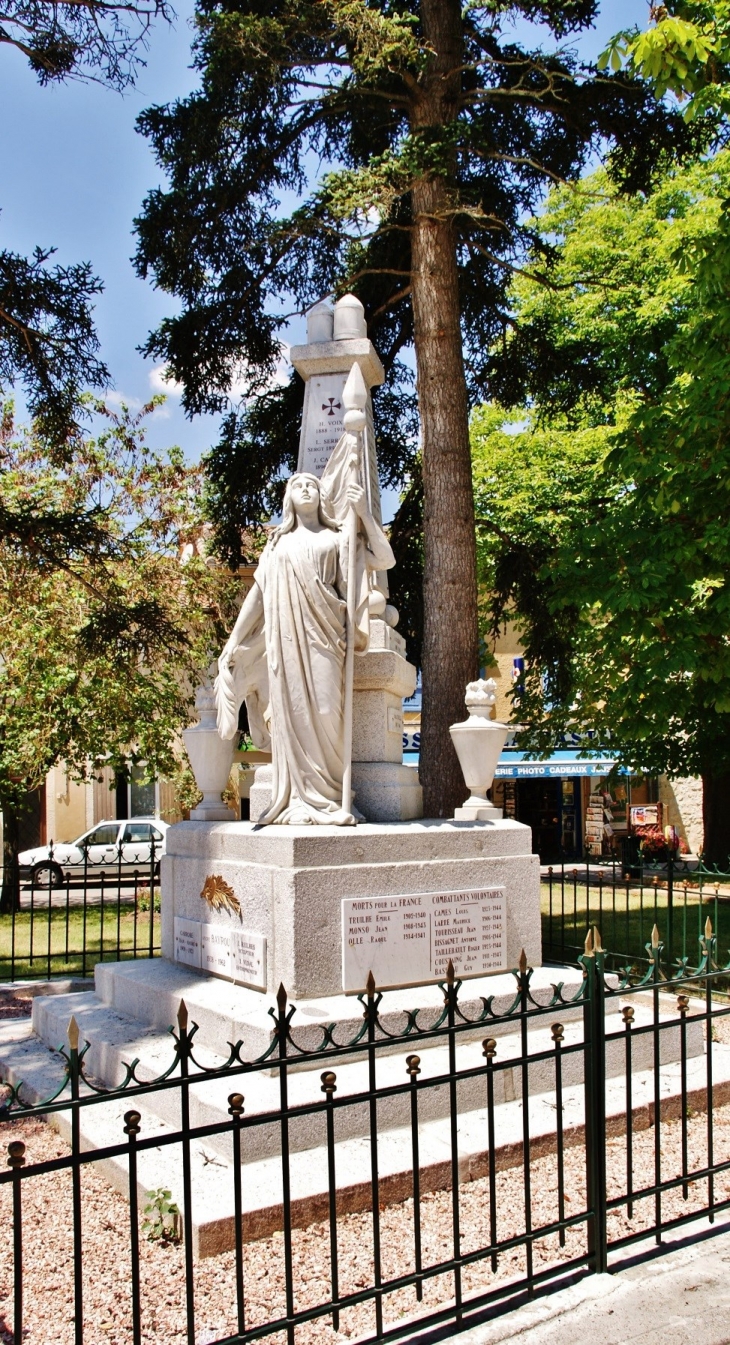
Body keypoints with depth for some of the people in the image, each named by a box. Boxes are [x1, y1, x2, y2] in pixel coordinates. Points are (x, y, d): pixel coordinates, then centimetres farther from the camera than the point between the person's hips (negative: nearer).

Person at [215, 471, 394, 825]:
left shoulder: (338, 537, 15)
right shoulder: (278, 543, 21)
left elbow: (385, 560, 2)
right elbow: (257, 594, 17)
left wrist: (364, 514, -5)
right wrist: (234, 640, 11)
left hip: (323, 635, -2)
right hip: (286, 636, 2)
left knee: (325, 711, -11)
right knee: (292, 713, -4)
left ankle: (328, 799, -8)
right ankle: (298, 801, -4)